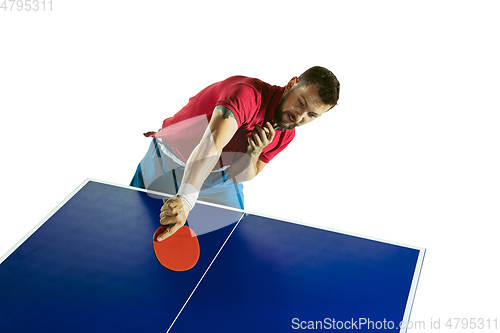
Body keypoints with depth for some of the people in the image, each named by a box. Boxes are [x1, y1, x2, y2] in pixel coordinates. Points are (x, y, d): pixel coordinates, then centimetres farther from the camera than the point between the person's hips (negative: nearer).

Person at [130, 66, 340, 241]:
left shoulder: (286, 135, -12)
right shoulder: (248, 93, -38)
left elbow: (237, 176, -11)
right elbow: (211, 145, -53)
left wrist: (254, 153, -33)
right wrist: (185, 199, -66)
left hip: (219, 172, 5)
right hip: (169, 162, -5)